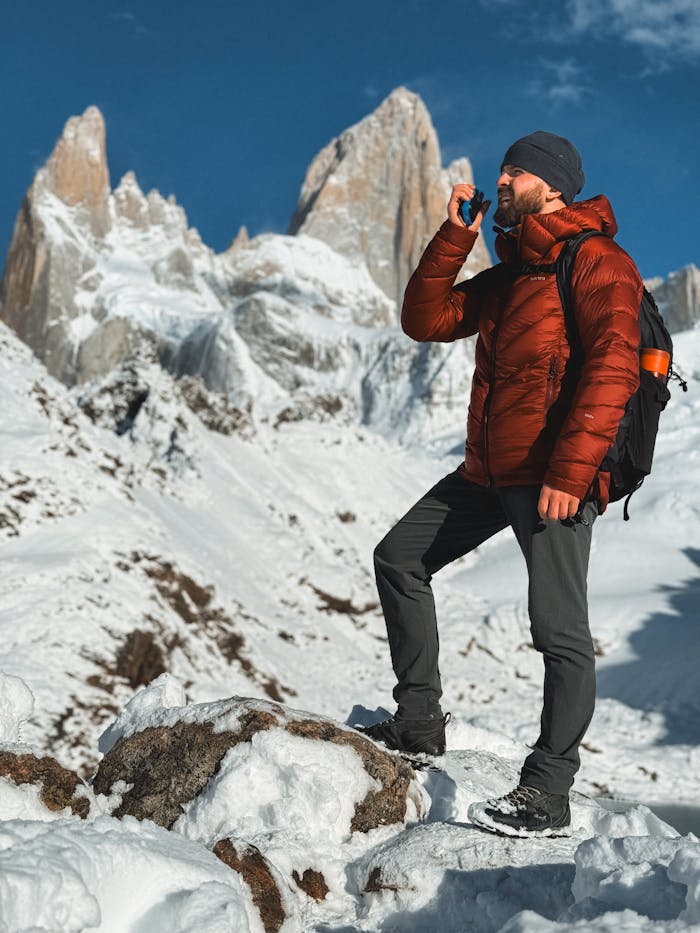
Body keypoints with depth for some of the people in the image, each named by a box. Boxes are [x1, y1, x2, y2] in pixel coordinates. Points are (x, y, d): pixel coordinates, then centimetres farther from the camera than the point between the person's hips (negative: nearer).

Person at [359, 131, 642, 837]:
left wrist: (570, 472, -26)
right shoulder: (506, 276, 21)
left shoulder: (596, 263, -6)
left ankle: (546, 797, -3)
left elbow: (613, 368, -18)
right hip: (488, 472, 10)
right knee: (399, 557, 13)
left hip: (553, 478, -9)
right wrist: (454, 237, 6)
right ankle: (419, 724, 19)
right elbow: (424, 321, 16)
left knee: (559, 632, -9)